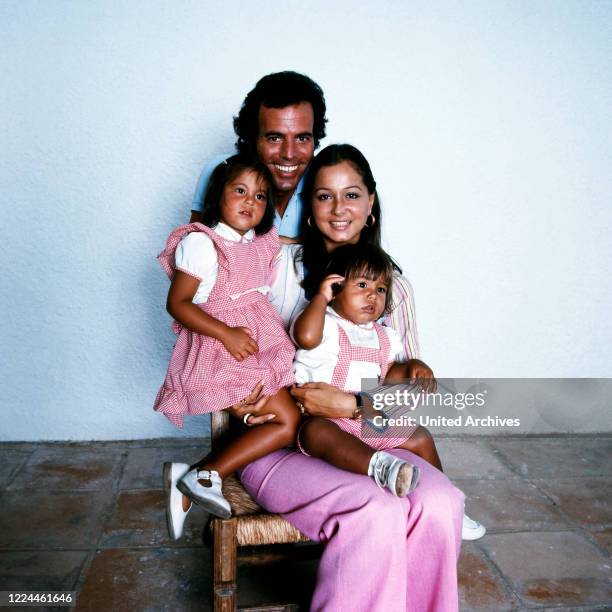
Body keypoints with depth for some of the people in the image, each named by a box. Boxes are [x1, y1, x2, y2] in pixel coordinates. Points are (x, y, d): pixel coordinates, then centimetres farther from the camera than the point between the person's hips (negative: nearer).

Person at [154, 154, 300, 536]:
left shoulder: (264, 244, 13)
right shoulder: (201, 243, -10)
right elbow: (178, 303, -13)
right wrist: (227, 334, -21)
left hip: (262, 343, 9)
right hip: (221, 348, -8)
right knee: (288, 421, -14)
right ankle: (203, 477, -7)